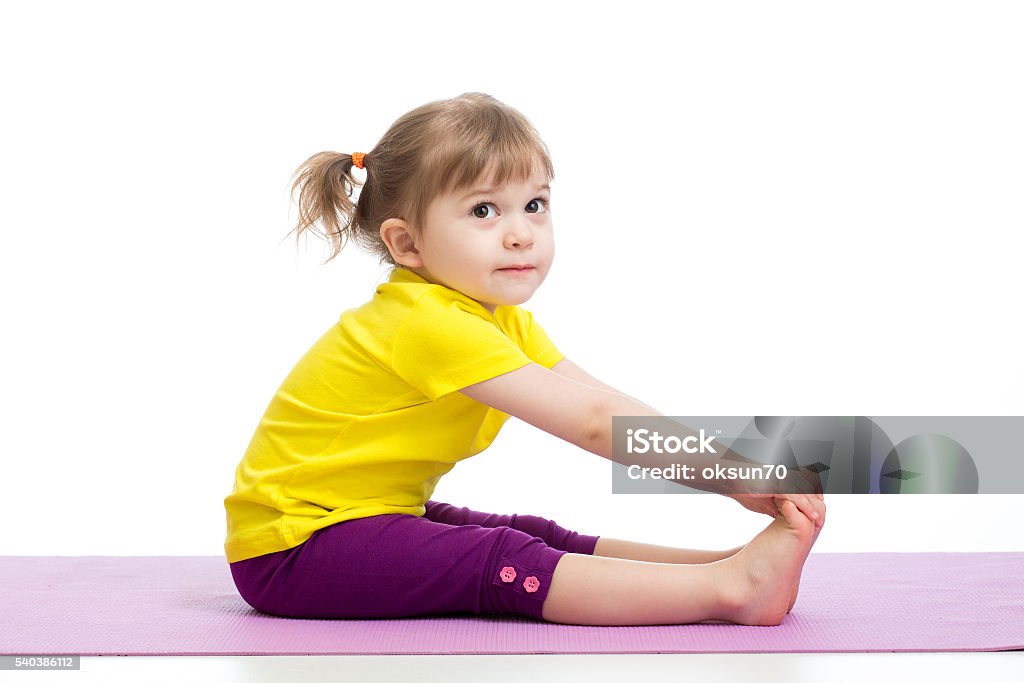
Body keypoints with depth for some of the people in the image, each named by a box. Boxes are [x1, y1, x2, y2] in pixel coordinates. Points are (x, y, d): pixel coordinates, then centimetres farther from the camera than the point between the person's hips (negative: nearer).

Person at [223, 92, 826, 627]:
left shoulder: (505, 322, 8)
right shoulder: (430, 325, -25)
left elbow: (604, 404, 1)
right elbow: (593, 423, -28)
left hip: (370, 518, 10)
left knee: (539, 537, -6)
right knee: (499, 562, -25)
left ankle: (724, 560, -10)